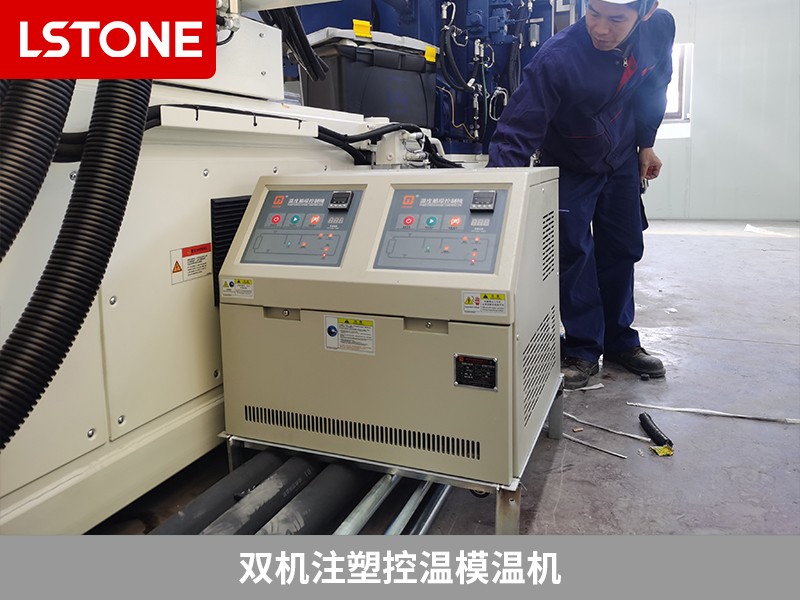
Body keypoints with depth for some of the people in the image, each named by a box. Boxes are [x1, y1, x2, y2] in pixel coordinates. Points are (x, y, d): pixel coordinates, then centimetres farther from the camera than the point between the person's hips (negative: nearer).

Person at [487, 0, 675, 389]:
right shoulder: (557, 59, -35)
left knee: (622, 250, 9)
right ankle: (582, 350, 9)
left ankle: (620, 342, 24)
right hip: (568, 168, -4)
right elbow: (516, 134, -36)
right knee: (573, 257, -6)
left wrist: (646, 144, 7)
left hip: (622, 160, 5)